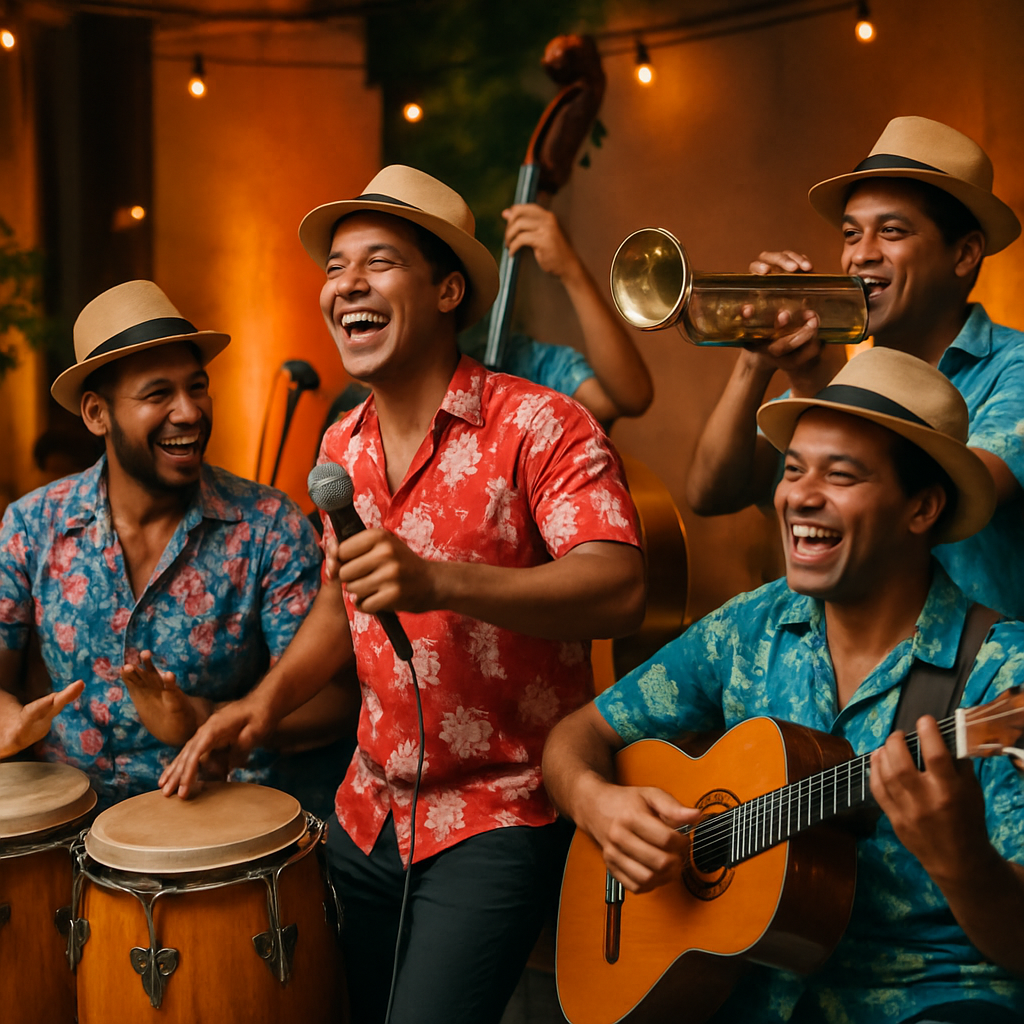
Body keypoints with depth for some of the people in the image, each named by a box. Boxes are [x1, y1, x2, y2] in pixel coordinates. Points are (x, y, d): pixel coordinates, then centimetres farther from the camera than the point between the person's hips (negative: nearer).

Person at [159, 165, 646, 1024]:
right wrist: (268, 697, 2)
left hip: (503, 816, -6)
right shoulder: (341, 448, 7)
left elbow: (619, 592, -29)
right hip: (370, 813, 7)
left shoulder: (539, 426, -16)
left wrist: (441, 582, -40)